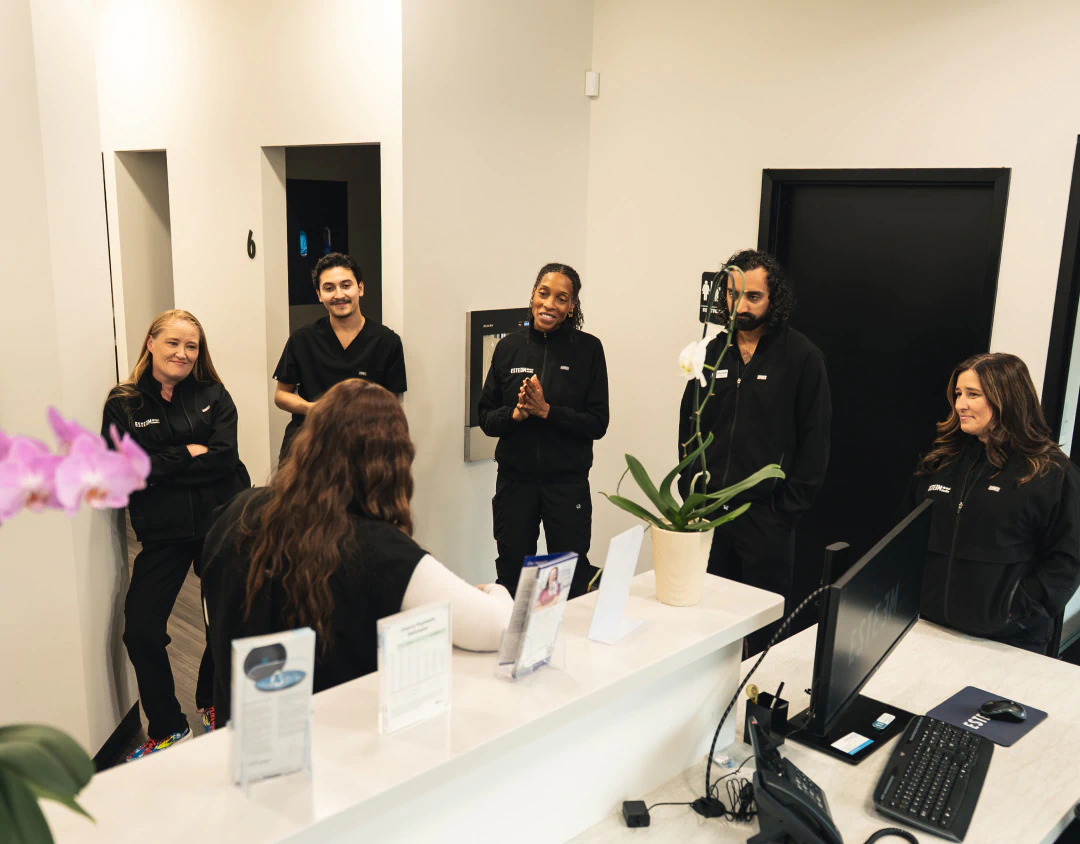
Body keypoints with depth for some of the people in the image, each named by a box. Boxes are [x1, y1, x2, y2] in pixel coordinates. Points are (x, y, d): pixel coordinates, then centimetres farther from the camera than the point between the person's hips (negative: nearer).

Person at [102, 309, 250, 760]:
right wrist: (188, 454, -11)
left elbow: (224, 457, -10)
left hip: (221, 523, 1)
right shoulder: (123, 404, 1)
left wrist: (161, 464, -13)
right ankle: (167, 728, 15)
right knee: (140, 631, -7)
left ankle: (212, 704, 37)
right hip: (162, 532, -1)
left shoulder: (213, 396, 3)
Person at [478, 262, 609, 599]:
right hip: (515, 479, 2)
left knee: (572, 578, 8)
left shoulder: (588, 348, -4)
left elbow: (598, 423, -7)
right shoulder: (509, 346, 3)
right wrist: (516, 414, -15)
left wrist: (547, 410, -18)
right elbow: (486, 418, 5)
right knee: (511, 574, 13)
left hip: (568, 481, -2)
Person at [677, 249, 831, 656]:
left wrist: (787, 508, -9)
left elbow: (814, 439, -5)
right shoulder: (713, 352, 9)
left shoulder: (802, 357, -4)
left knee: (764, 626, 4)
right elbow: (689, 425, 14)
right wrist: (691, 490, 6)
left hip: (766, 515, -4)